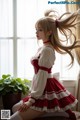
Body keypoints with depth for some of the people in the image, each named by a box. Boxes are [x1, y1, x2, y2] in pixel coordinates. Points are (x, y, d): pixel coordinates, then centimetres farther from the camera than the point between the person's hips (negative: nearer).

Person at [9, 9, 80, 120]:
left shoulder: (47, 50, -18)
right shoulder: (42, 48, 12)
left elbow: (43, 75, -21)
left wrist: (32, 99, -19)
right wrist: (32, 93, 16)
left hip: (46, 91, -10)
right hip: (43, 90, 10)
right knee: (15, 108, 19)